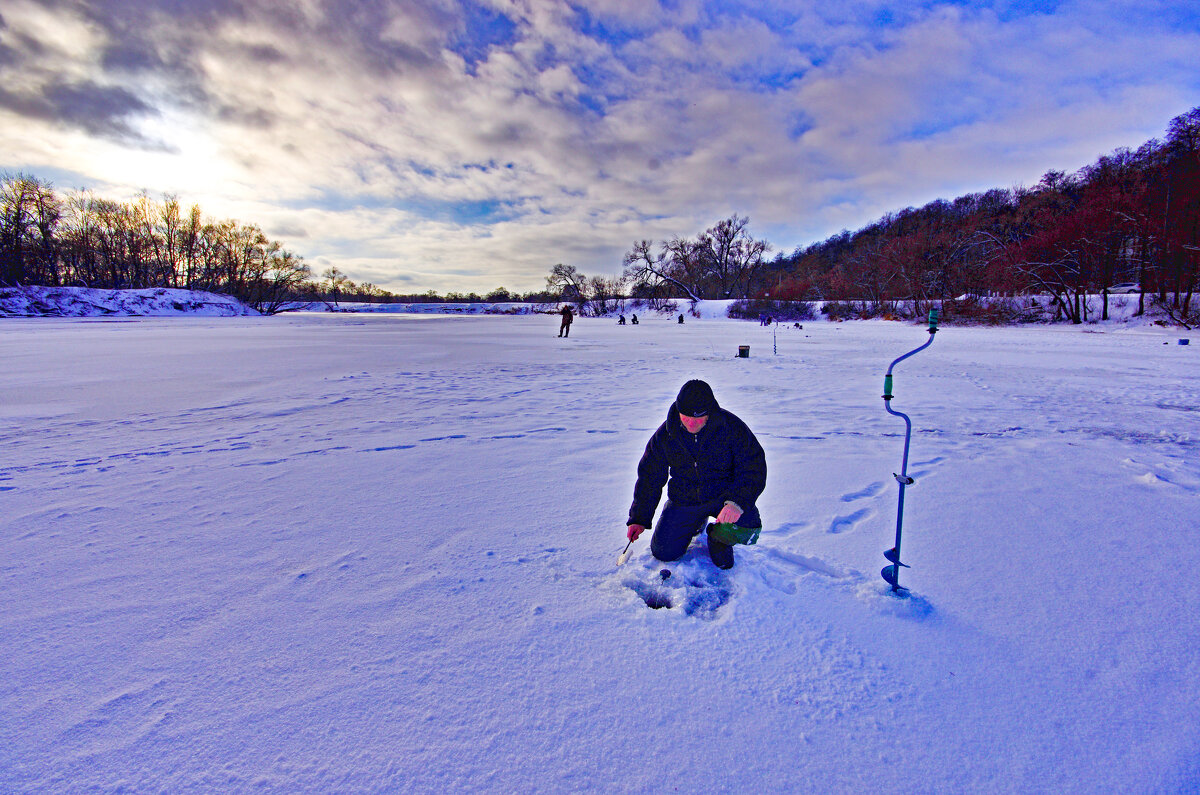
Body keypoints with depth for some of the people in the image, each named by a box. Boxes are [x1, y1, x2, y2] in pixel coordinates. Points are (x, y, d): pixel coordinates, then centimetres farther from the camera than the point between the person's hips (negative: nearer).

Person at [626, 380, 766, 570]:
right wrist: (639, 518, -1)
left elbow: (754, 470, -15)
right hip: (684, 499, 3)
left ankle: (720, 537, 8)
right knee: (663, 552, -4)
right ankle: (697, 522, 28)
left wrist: (737, 502, -33)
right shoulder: (665, 435, -9)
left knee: (747, 526, -31)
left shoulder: (732, 427, -17)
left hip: (724, 494, -2)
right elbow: (650, 477, 1)